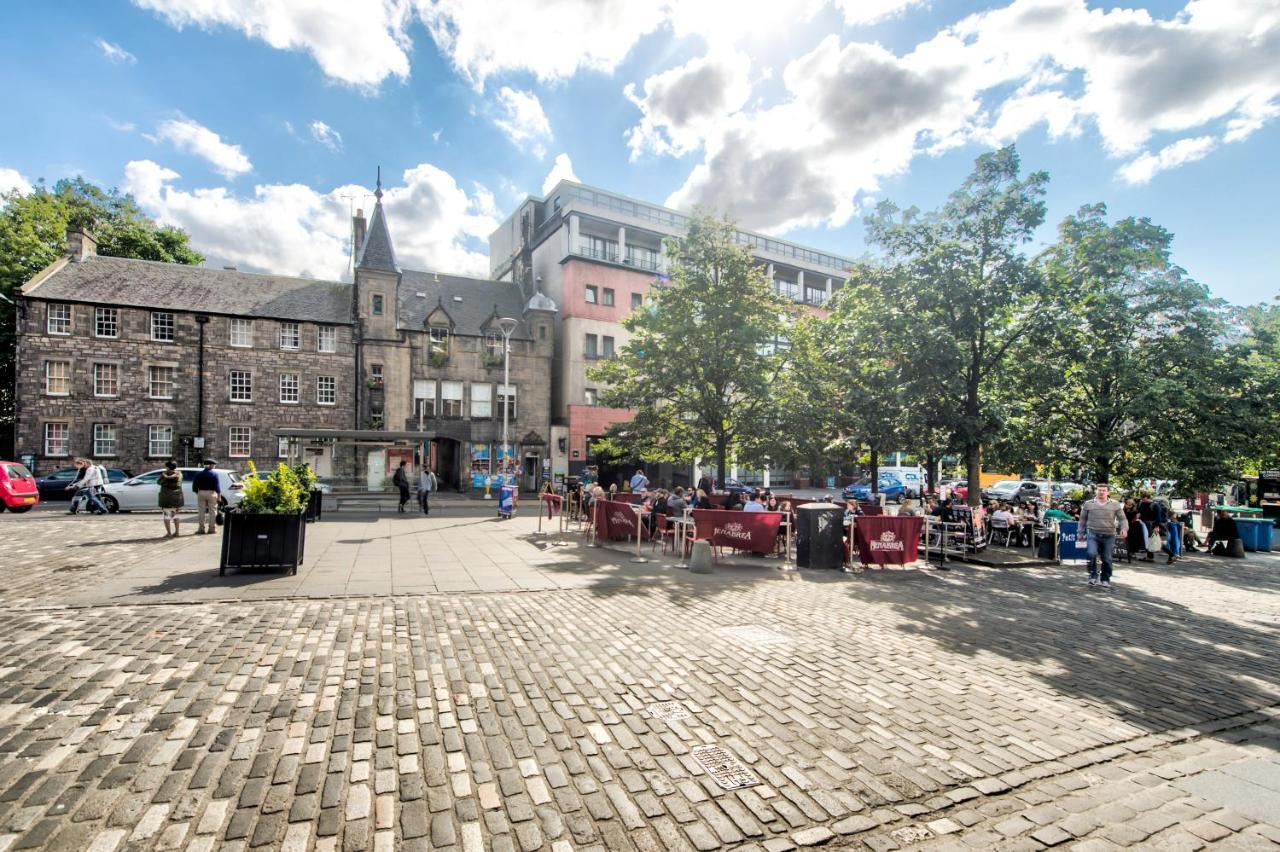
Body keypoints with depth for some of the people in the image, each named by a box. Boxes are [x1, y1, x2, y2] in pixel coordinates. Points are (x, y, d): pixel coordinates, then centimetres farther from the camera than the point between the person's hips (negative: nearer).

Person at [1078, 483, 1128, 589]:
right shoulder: (1088, 504, 7)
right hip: (1093, 534, -1)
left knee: (1107, 559, 6)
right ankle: (1093, 576, -2)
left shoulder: (1115, 505, 8)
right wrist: (1081, 533, 12)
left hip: (1109, 535, 1)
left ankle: (1106, 580, 21)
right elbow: (1083, 520, 13)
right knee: (1092, 554, -19)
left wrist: (1124, 528, -11)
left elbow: (1122, 519, 9)